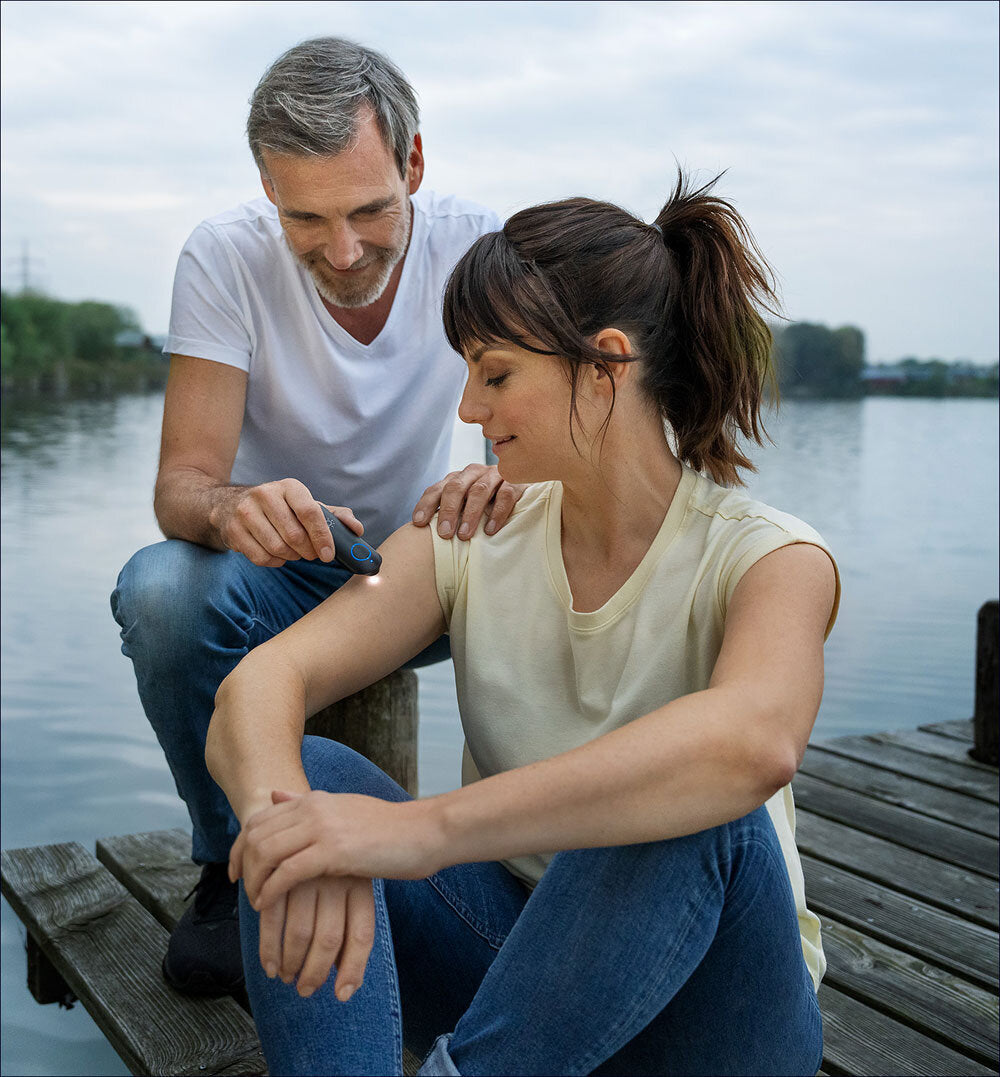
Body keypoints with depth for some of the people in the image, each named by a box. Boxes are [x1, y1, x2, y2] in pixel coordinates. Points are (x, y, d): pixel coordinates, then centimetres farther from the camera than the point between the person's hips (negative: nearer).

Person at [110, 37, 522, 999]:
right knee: (159, 589, -33)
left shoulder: (477, 247, -14)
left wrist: (511, 478, -44)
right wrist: (233, 510, -49)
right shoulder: (227, 256, -19)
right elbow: (181, 485, -24)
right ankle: (236, 865, -8)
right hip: (276, 572, -1)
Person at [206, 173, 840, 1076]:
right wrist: (285, 815, -40)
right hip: (515, 949, 4)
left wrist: (423, 827, -47)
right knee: (308, 774, -22)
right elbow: (262, 682, -17)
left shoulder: (769, 559, -16)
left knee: (692, 811, -36)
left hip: (701, 992, -3)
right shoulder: (471, 542, -4)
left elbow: (755, 742, -41)